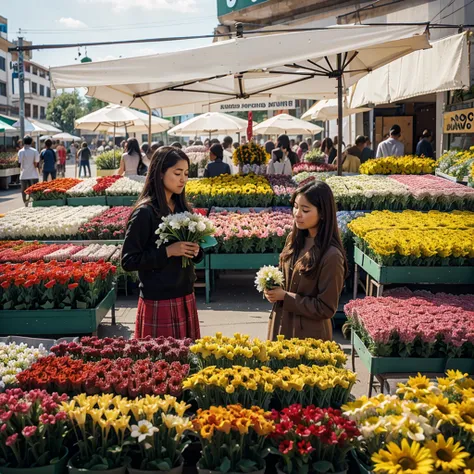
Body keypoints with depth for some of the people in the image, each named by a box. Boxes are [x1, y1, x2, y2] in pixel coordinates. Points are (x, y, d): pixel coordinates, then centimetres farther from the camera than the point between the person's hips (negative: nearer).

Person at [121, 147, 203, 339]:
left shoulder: (182, 208, 6)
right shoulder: (145, 213, -13)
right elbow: (128, 261, -14)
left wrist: (195, 250, -7)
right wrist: (168, 251, -21)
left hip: (185, 297, 7)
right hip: (158, 302, -6)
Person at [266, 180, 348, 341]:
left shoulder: (331, 255, -23)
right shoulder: (294, 238, -1)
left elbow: (326, 308, -19)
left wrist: (285, 296, -19)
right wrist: (273, 287, -7)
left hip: (309, 335, -7)